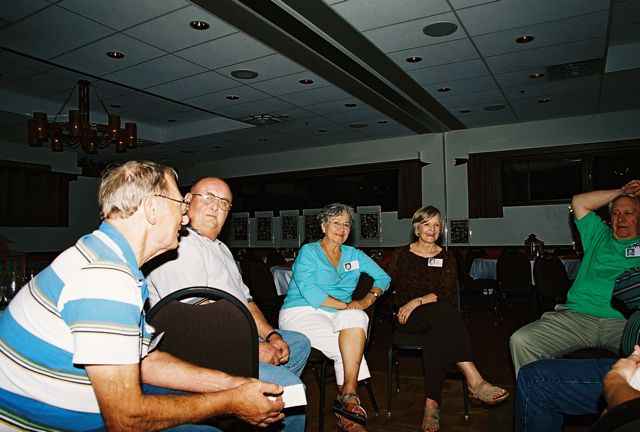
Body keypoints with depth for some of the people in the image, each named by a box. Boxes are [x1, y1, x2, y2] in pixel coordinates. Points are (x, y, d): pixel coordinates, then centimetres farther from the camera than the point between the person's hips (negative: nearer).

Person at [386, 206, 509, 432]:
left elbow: (446, 293, -3)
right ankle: (474, 380, -42)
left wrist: (417, 301, -15)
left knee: (437, 334, -36)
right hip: (410, 319, -2)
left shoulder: (446, 257, 11)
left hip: (438, 317, 2)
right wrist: (404, 308, -6)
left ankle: (432, 403, -30)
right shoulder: (401, 254, 11)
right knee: (444, 312, -35)